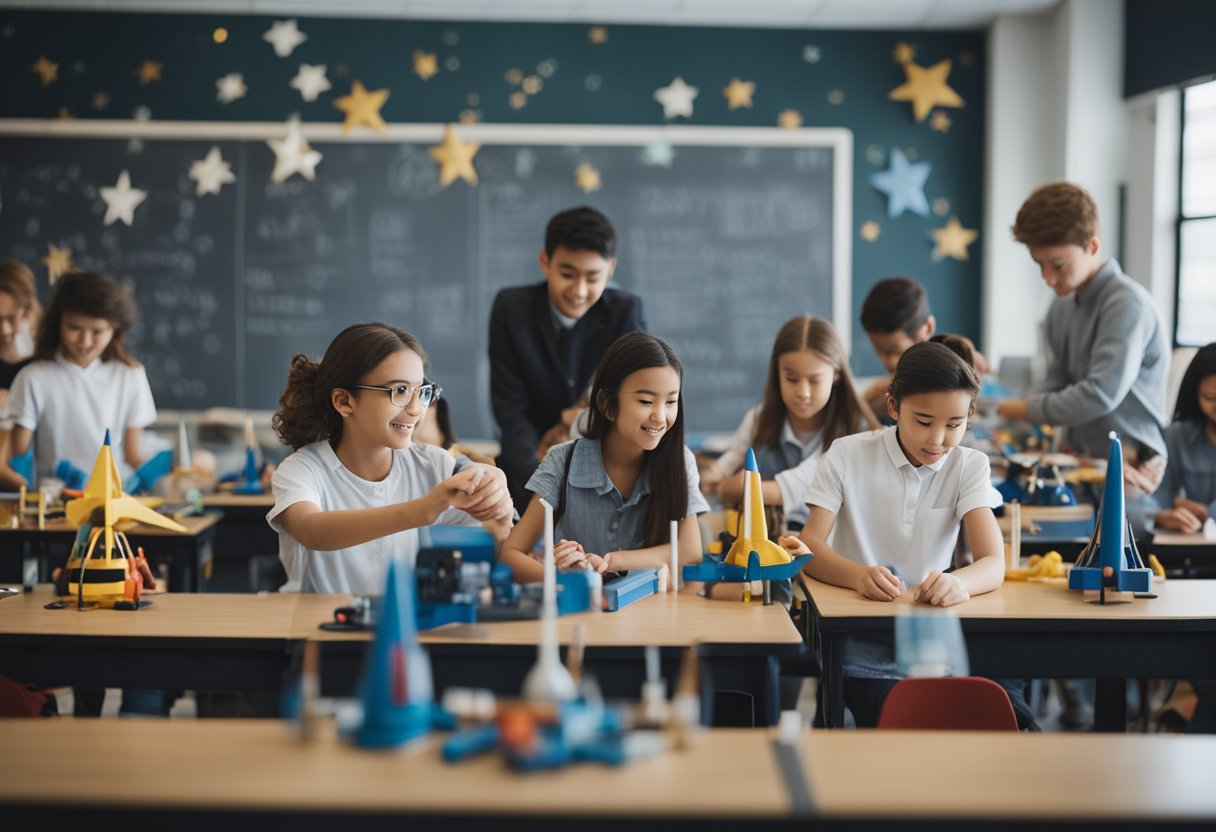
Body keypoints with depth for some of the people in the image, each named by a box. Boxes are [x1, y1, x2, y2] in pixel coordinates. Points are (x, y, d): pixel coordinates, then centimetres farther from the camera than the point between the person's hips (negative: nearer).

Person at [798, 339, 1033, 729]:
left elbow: (994, 563, -11)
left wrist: (959, 583, -37)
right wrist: (858, 575, -33)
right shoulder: (847, 455, 0)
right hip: (861, 635, -2)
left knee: (1014, 722, -23)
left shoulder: (969, 467, 3)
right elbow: (809, 546, -9)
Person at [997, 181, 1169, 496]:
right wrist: (1012, 424, -1)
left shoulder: (1126, 303, -15)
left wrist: (1027, 410, -10)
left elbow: (1101, 394, -21)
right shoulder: (1061, 308, 10)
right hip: (1081, 460, 8)